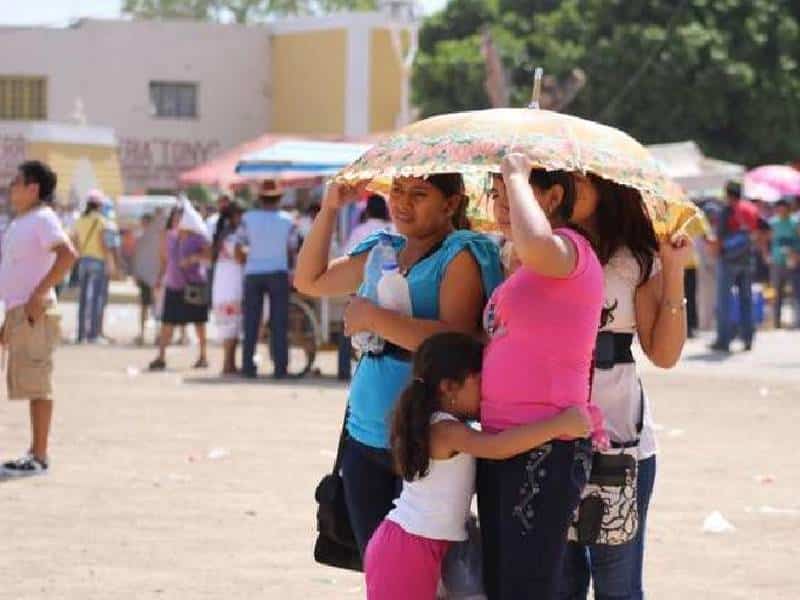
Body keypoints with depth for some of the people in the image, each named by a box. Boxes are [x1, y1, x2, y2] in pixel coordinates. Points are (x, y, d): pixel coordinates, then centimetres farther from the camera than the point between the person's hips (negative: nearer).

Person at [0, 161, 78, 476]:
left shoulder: (43, 219, -11)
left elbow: (68, 254, -25)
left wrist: (39, 295, -25)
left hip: (34, 313, -10)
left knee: (36, 384, -8)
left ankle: (39, 458, -7)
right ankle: (35, 452, 15)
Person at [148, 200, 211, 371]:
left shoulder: (198, 238, -7)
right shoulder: (171, 237, 11)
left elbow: (210, 253, -19)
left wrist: (194, 258, -29)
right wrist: (162, 277, 17)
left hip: (193, 285, -5)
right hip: (173, 286, 5)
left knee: (199, 322, 5)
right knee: (167, 322, -2)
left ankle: (203, 356, 15)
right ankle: (161, 357, -2)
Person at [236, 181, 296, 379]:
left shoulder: (248, 218, -2)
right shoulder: (287, 220, -2)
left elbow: (239, 249, 0)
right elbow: (290, 248, 4)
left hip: (253, 273, 1)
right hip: (278, 272, -1)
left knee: (251, 323, 5)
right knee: (279, 323, 1)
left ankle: (248, 367, 4)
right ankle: (280, 368, -3)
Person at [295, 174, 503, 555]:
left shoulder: (462, 255, -8)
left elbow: (455, 338, -22)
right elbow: (309, 280, 24)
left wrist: (374, 318, -17)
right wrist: (330, 209, 13)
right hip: (365, 435, 7)